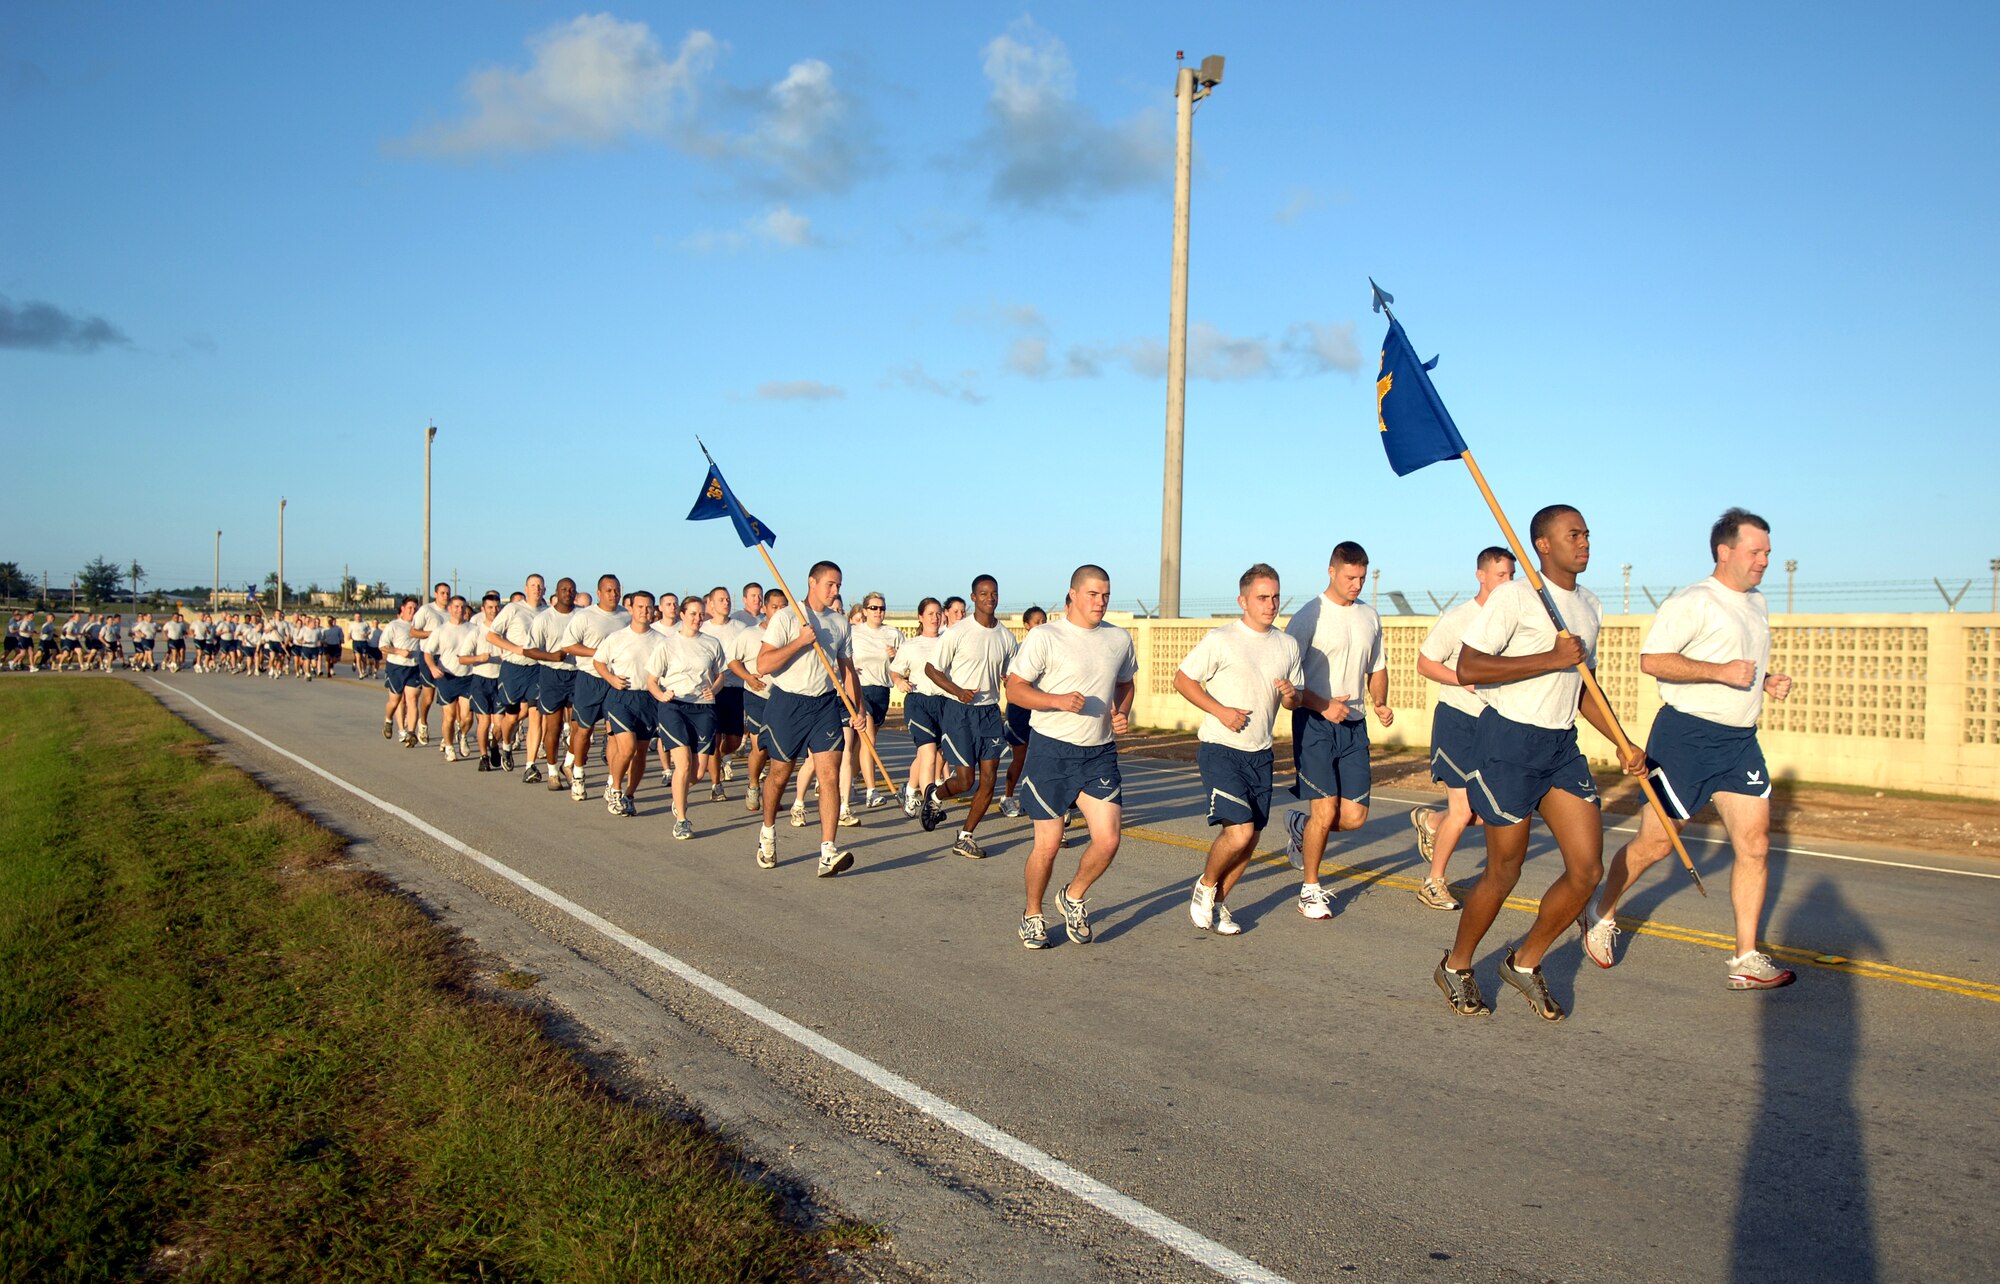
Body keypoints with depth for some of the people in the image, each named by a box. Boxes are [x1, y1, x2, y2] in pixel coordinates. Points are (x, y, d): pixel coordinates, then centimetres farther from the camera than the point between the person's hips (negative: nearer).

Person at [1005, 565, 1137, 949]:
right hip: (1051, 749, -4)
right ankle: (1032, 915, 23)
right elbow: (1015, 688, -8)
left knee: (1108, 840, -5)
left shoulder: (1120, 639, 10)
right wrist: (1058, 700, -24)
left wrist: (1122, 714, 4)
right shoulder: (1045, 637, -6)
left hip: (1100, 752, 4)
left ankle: (1074, 896, 24)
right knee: (1048, 844, -1)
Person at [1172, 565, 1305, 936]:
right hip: (1220, 750, -6)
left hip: (1260, 754, 6)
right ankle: (1205, 885, 11)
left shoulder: (1288, 645, 9)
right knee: (1239, 832, -17)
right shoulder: (1220, 640, -9)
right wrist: (1220, 710, -16)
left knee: (1250, 840, 9)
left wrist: (1291, 694, -7)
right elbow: (1182, 679, -4)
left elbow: (1294, 702, 17)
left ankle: (1216, 903, 28)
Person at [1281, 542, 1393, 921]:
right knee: (1326, 812, -9)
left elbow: (1377, 668, 22)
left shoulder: (1369, 616, 11)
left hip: (1354, 725, 6)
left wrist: (1380, 703, 4)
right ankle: (1310, 889, 9)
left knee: (1355, 816, 1)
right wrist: (1324, 706, -21)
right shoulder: (1309, 616, -8)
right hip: (1314, 724, -6)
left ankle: (1301, 827, 32)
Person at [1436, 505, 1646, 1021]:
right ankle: (1456, 967, 24)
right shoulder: (1515, 596, -11)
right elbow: (1467, 669, -20)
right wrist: (1551, 658, -22)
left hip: (1562, 745, 7)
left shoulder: (1590, 606, 14)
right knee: (1503, 874, 1)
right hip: (1508, 742, -7)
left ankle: (1525, 961, 21)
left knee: (1588, 869, 0)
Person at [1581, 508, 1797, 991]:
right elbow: (1651, 659, -19)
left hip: (1740, 739, 7)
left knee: (1755, 845, -1)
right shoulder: (1692, 602, -11)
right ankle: (1601, 917, 24)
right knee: (1654, 843, 2)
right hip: (1686, 734, -7)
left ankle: (1746, 960, 6)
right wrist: (1721, 671, -23)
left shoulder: (1757, 603, 16)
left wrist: (1767, 679, 10)